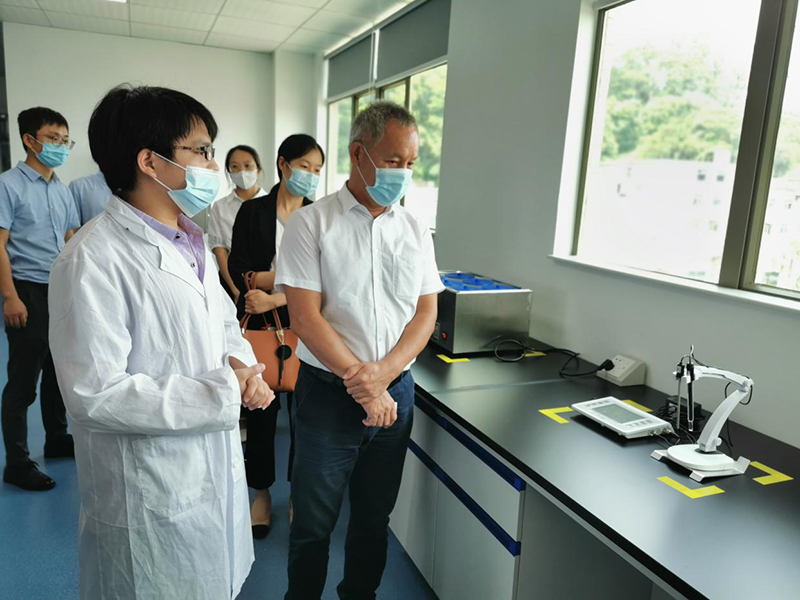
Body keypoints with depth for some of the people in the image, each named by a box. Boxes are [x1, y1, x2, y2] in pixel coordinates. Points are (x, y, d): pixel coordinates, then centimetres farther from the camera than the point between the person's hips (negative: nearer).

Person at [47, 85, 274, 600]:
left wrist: (240, 363, -7)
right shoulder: (93, 260, -21)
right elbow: (96, 394, -25)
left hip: (217, 469, 8)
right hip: (150, 495, -8)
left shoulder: (190, 240, 7)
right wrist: (223, 392, -22)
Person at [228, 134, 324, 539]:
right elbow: (239, 273, -8)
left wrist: (274, 297, -15)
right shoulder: (253, 212, 1)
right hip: (260, 325, -1)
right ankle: (262, 493, 27)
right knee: (260, 409, 7)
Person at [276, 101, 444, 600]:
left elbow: (426, 313, 3)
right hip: (328, 393, -3)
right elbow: (306, 318, -13)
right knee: (314, 524, 11)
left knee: (375, 518, 19)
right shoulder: (311, 223, -8)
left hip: (396, 391, 4)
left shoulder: (415, 230, 5)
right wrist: (363, 386, -15)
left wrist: (384, 372, -13)